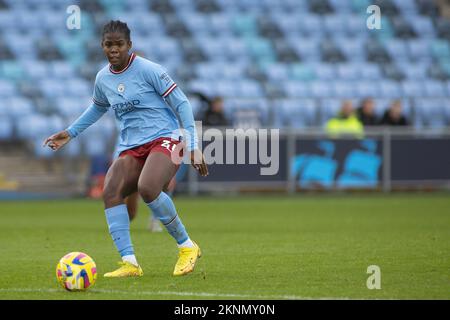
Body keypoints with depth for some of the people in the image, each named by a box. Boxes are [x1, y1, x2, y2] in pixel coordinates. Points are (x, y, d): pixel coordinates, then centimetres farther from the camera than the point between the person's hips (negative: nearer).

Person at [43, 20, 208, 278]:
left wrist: (193, 147, -10)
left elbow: (182, 104, -6)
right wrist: (70, 133, 30)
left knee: (147, 188, -33)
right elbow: (98, 107, 34)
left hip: (164, 139, -6)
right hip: (131, 148, 6)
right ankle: (130, 263, -22)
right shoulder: (103, 79, 11)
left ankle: (187, 247, -14)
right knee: (110, 192, -22)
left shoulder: (148, 70, -8)